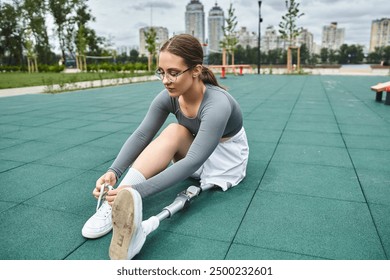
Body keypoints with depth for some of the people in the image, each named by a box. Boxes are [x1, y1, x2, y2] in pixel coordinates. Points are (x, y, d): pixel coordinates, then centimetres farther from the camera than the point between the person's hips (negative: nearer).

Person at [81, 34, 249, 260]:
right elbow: (141, 135, -19)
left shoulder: (217, 104, -34)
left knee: (175, 131, -25)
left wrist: (138, 190, -48)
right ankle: (115, 205, -39)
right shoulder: (169, 97, -16)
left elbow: (193, 162, -41)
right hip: (194, 149, 3)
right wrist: (114, 171, -35)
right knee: (173, 132, -28)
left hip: (226, 157, -3)